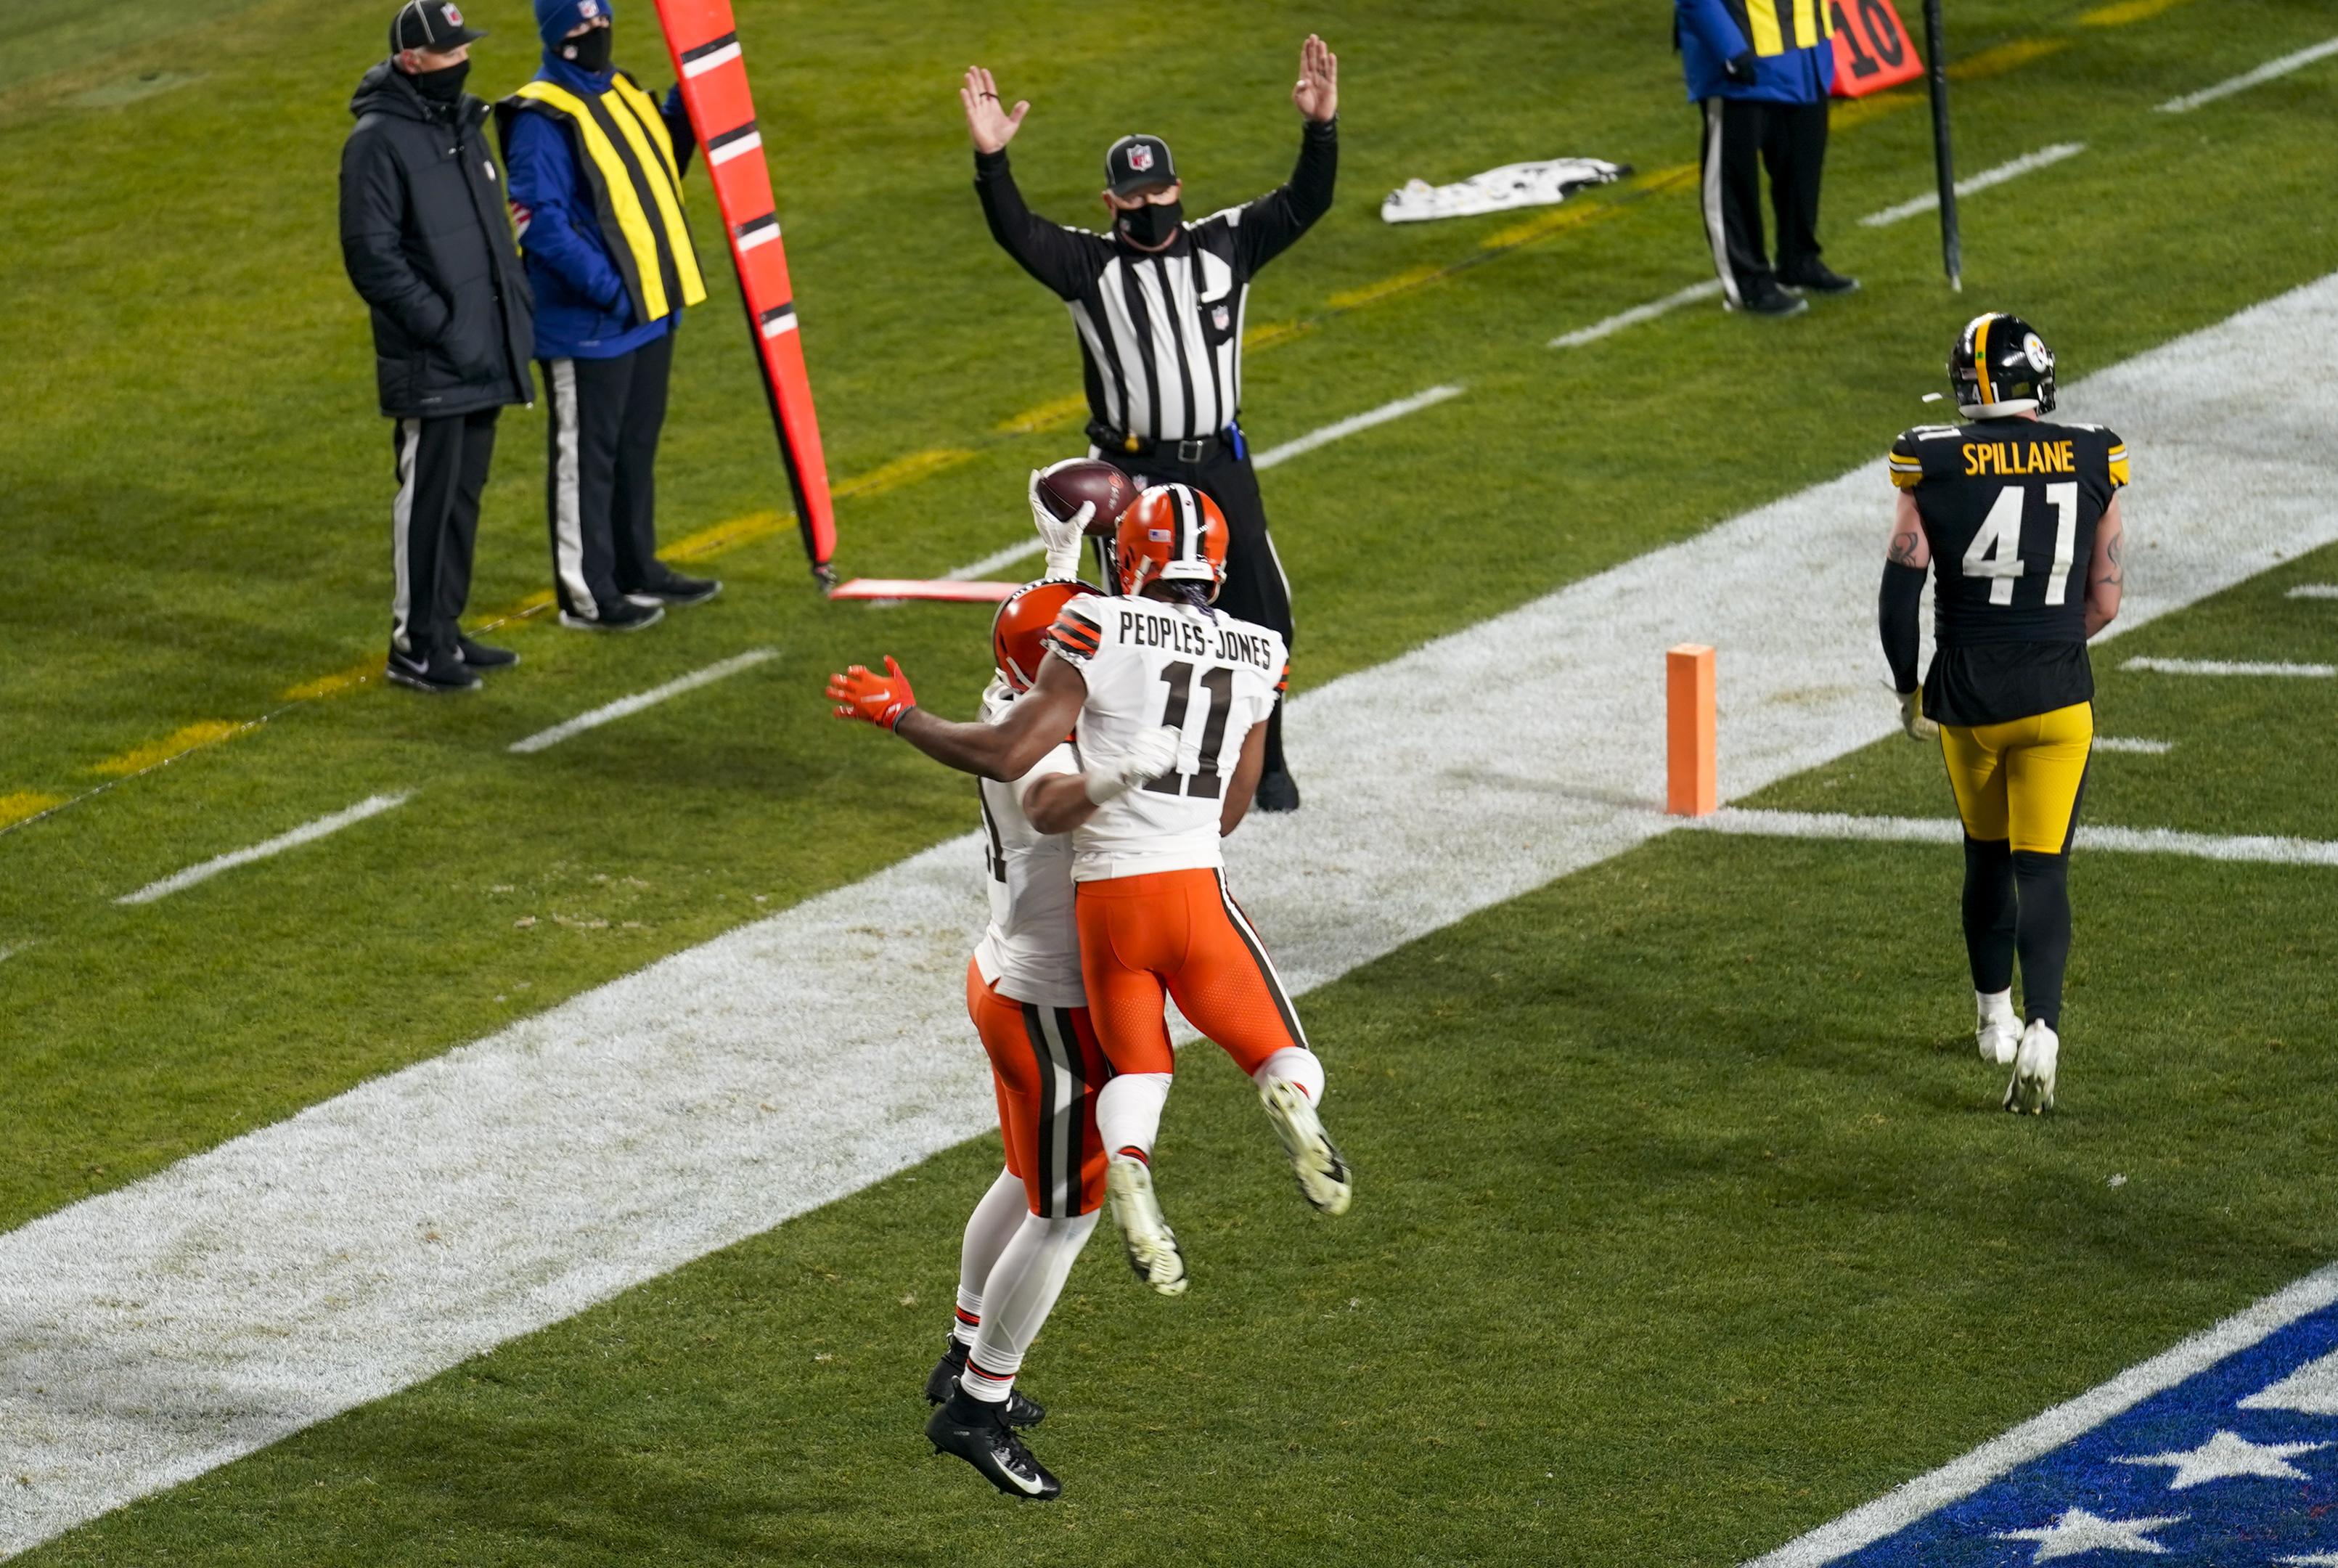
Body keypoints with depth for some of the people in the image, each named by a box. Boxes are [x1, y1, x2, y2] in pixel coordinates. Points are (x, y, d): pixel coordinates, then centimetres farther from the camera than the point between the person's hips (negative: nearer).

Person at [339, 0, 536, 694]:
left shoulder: (461, 122, 13)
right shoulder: (378, 140, -13)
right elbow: (372, 255, -17)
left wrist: (516, 304, 12)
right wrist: (439, 324, -19)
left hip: (483, 355, 8)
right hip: (429, 366, -8)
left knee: (464, 495, 13)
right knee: (427, 500, -4)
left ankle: (443, 630, 23)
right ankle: (414, 647, 3)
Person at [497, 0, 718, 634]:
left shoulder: (621, 93, 11)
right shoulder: (541, 119, -17)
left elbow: (660, 165, 22)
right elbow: (541, 222, -22)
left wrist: (685, 103, 7)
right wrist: (608, 290, -26)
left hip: (650, 312, 9)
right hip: (586, 325, -9)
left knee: (637, 445, 20)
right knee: (586, 456, 0)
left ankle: (636, 570, 33)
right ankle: (585, 594, 7)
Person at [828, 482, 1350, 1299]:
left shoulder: (1101, 633, -3)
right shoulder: (1255, 657, 11)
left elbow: (1008, 753, -8)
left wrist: (898, 715, 5)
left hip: (1103, 894, -1)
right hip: (1195, 886, 1)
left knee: (1137, 1068, 17)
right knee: (1280, 1055, 12)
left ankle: (1127, 1159, -19)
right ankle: (1292, 1101, -28)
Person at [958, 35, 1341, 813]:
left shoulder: (1223, 246, 5)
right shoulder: (1090, 266, -2)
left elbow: (1302, 206, -2)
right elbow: (1016, 232, -17)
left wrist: (1321, 130, -19)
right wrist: (991, 160, -35)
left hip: (1221, 465, 2)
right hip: (1133, 476, -2)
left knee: (1260, 619, 6)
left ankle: (1265, 764, 22)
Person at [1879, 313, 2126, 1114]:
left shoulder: (1936, 467, -7)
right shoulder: (2090, 463, -4)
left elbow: (1899, 596, -7)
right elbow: (2104, 603, 2)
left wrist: (1909, 688, 8)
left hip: (1968, 695, 1)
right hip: (2058, 699, -1)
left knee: (1987, 858, 21)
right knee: (2043, 870, 0)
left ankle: (1996, 1020, 35)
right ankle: (2043, 1031, -20)